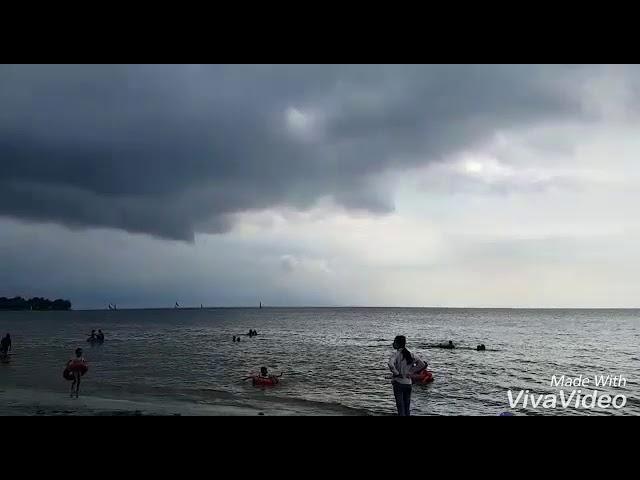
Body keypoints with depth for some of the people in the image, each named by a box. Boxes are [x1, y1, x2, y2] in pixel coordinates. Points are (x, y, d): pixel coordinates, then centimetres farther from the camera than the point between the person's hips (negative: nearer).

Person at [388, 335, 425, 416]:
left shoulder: (396, 354, -12)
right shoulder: (410, 354, 5)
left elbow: (391, 364, -31)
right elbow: (422, 364, 8)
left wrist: (397, 373, -17)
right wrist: (411, 371, 6)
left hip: (398, 383, -6)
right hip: (408, 383, 6)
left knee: (400, 407, -2)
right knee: (407, 407, 13)